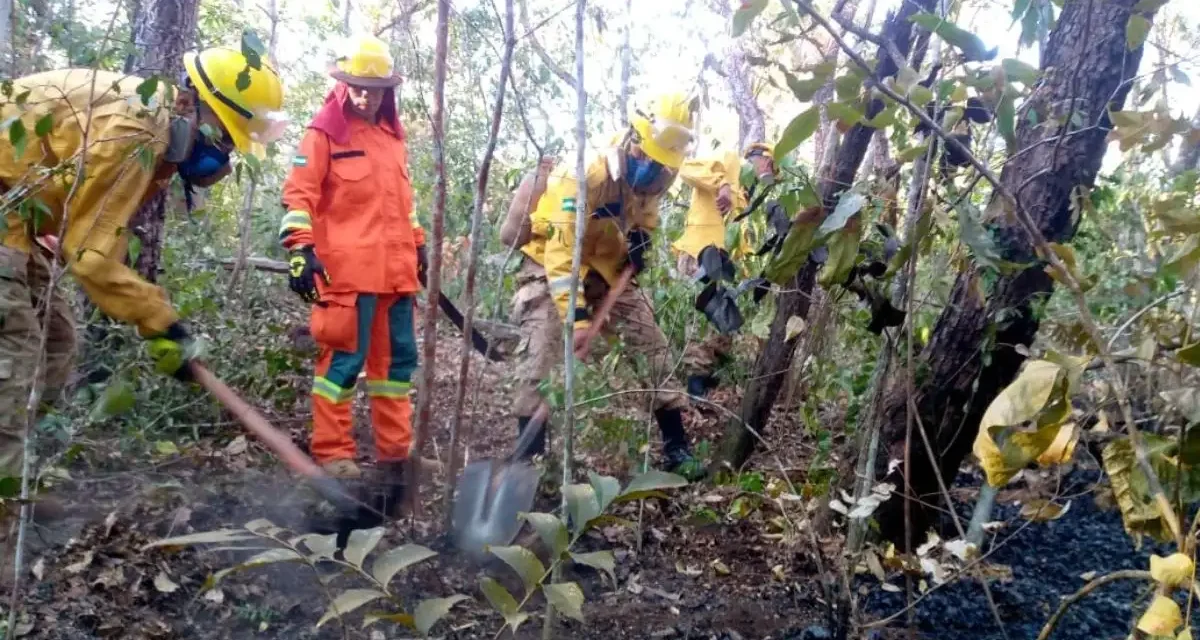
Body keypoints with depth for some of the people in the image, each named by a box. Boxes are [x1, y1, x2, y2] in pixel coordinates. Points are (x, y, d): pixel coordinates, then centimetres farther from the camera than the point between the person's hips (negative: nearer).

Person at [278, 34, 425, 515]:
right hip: (349, 268, -7)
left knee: (398, 357, 10)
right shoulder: (325, 133, -1)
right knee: (344, 359, -4)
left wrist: (418, 245, 26)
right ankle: (333, 455, 5)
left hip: (395, 267, 7)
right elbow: (299, 194, -7)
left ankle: (394, 451, 20)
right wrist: (300, 249, -17)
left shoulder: (393, 136, 20)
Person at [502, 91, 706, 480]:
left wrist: (640, 241, -5)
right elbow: (561, 254, -36)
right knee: (540, 357, -21)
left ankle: (675, 447, 8)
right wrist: (576, 316, -42)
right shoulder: (584, 179, -31)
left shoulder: (647, 181, -7)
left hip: (607, 273, 6)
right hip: (549, 269, -6)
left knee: (654, 347, 0)